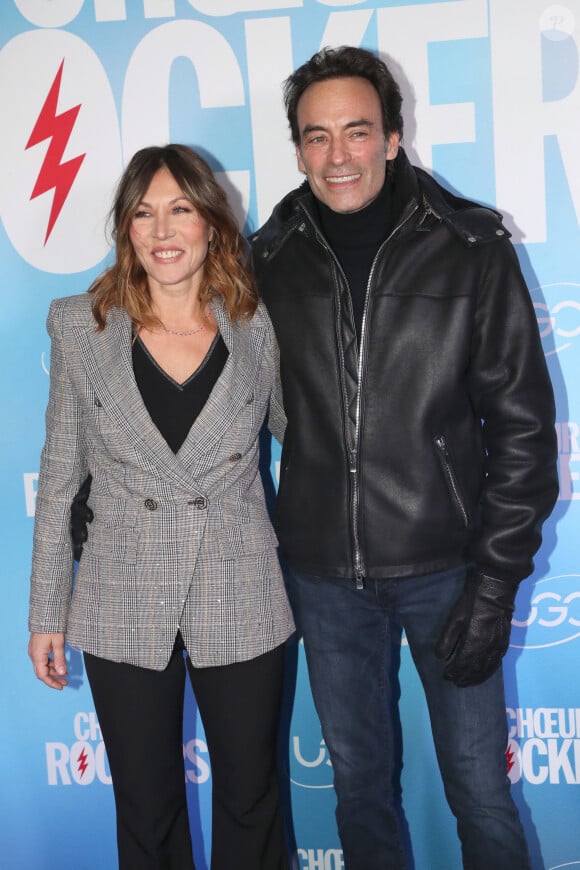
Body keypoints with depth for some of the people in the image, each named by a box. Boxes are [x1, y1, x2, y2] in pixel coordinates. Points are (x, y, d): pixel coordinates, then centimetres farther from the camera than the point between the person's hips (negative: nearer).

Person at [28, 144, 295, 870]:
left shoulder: (258, 328, -4)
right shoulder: (80, 327, -4)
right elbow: (59, 478, 1)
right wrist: (47, 612, 3)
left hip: (241, 608, 0)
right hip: (124, 613, 0)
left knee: (250, 802, 16)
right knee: (147, 812, 17)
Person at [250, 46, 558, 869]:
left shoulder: (472, 248, -7)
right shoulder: (273, 257, 0)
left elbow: (522, 422, -6)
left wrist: (497, 579, -9)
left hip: (444, 565, -2)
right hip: (324, 572, 3)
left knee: (482, 794, 10)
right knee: (361, 785, 18)